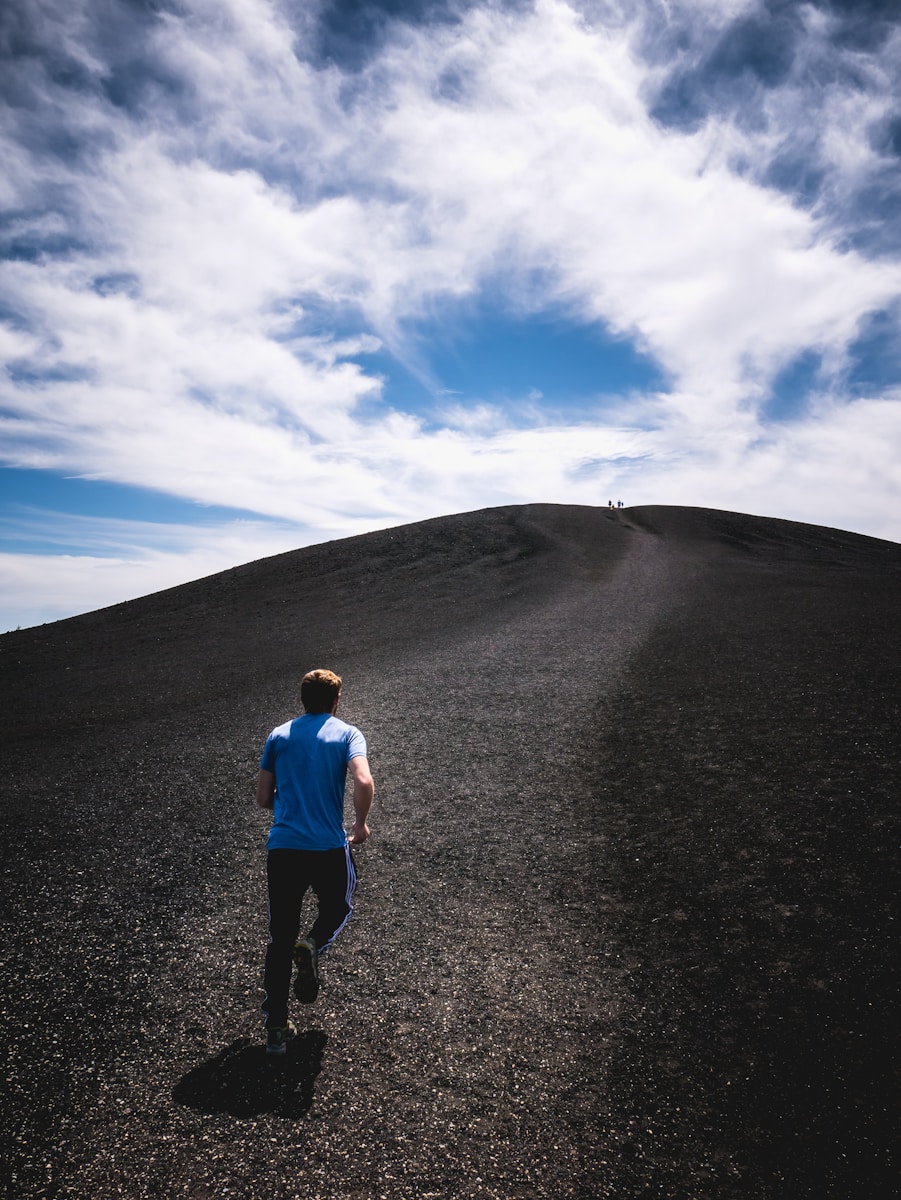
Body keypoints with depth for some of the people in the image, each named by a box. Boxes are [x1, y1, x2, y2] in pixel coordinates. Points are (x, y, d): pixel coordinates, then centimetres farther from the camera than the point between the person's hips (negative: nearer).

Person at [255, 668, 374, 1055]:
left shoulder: (278, 736, 8)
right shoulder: (347, 733, -1)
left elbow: (263, 799, 11)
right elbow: (364, 782, -17)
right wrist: (360, 824, 0)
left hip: (281, 849, 2)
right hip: (329, 848, -2)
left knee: (280, 938, 15)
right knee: (338, 906, 27)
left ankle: (276, 1027, 15)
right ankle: (313, 946, -1)